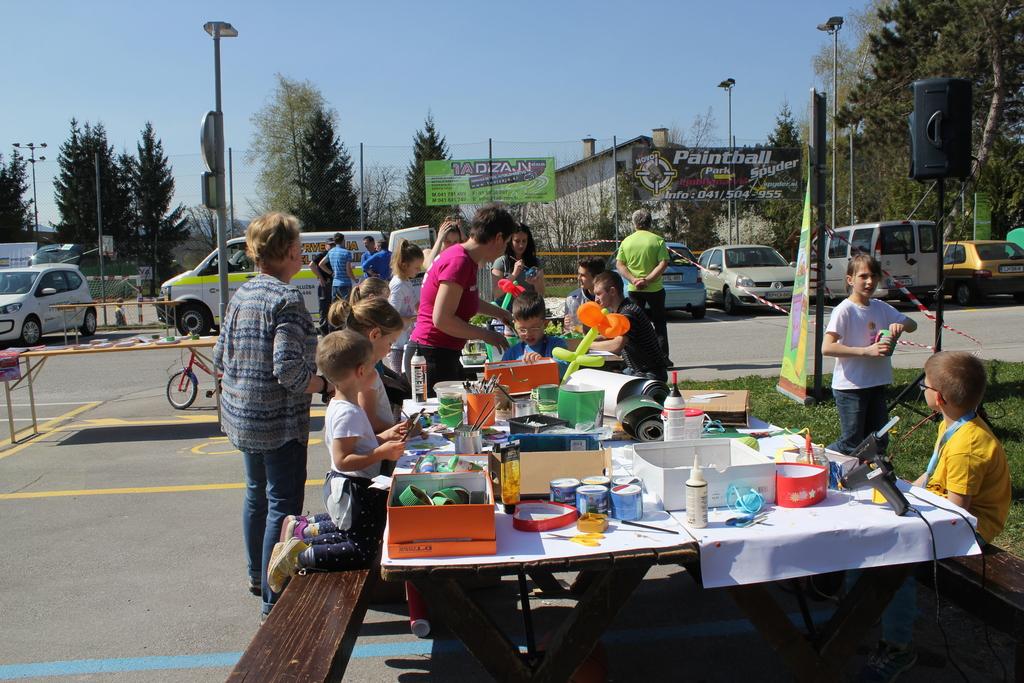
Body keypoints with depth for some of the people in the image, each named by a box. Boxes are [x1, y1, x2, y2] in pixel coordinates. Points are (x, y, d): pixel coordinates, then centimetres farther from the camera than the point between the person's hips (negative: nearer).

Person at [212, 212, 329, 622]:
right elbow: (289, 370, -26)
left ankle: (258, 576, 39)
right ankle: (276, 599, 3)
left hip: (242, 415, 9)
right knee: (283, 504, -2)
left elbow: (221, 356, 12)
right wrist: (326, 385, -11)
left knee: (257, 495, 22)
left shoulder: (241, 295, 7)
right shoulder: (286, 299, -19)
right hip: (279, 419, -9)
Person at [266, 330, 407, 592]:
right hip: (354, 491, -10)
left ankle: (301, 528, 27)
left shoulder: (338, 406, 8)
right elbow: (342, 460, -28)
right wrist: (382, 452, -26)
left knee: (349, 528, 33)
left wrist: (383, 438, 13)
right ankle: (297, 557, -5)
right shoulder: (348, 413, -25)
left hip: (342, 489, 10)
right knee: (362, 554, -5)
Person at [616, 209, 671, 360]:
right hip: (655, 289, -2)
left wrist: (633, 279, -8)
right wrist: (647, 280, -14)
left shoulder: (626, 241, 2)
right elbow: (663, 264, -13)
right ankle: (663, 357, 8)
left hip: (634, 290, 2)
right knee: (660, 322, 10)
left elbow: (619, 264, -1)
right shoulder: (658, 241, -5)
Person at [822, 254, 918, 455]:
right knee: (852, 445, -1)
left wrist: (900, 325, -9)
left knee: (879, 443, 12)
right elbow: (827, 348, -22)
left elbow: (912, 325, 15)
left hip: (876, 385, 7)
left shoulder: (881, 308, 7)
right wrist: (866, 351, -28)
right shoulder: (844, 310, -14)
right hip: (850, 387, -7)